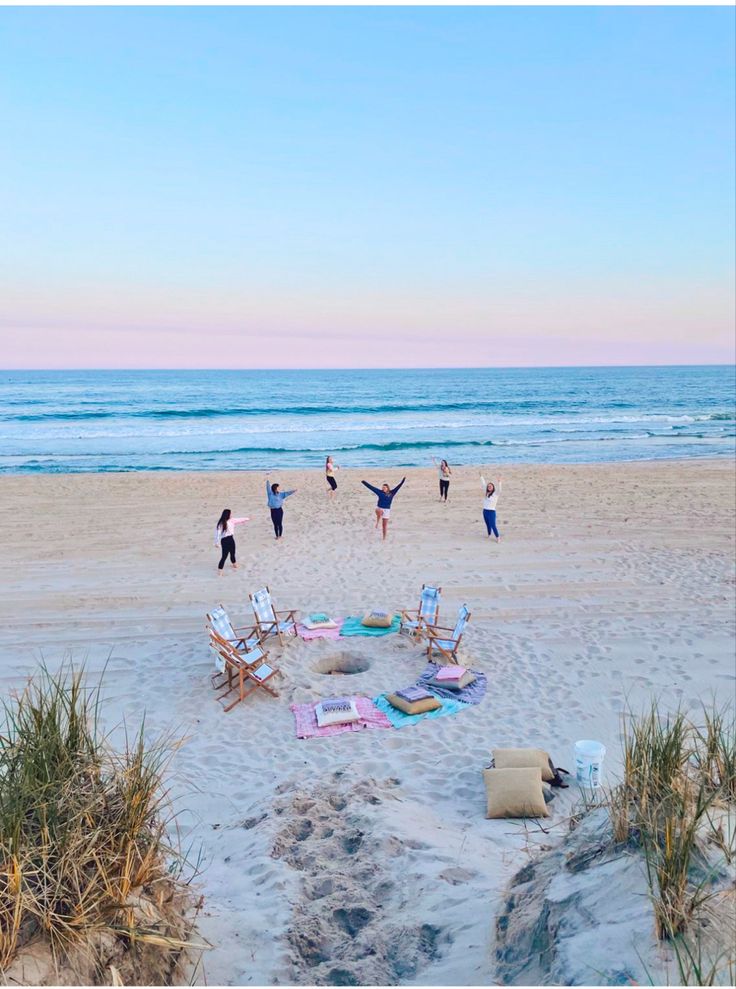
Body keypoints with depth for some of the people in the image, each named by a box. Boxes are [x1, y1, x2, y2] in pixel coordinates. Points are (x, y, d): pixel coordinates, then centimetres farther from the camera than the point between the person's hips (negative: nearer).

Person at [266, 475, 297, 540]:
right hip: (273, 511, 0)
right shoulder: (270, 494, -1)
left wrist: (293, 491, -16)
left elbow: (287, 493, -3)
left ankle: (280, 536, 13)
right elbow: (268, 487, -9)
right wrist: (267, 480, -18)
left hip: (279, 510, 0)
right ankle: (277, 536, 20)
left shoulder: (280, 494, 3)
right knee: (275, 524, 9)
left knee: (280, 524, 2)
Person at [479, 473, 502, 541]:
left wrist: (499, 482, -35)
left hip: (491, 512, -6)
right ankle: (489, 535, 30)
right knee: (488, 525, 15)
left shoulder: (495, 494, -5)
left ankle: (498, 537, 3)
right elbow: (483, 484, 18)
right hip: (485, 511, 6)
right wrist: (481, 477, 20)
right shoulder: (487, 493, 10)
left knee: (493, 525, -7)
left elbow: (499, 490, -24)